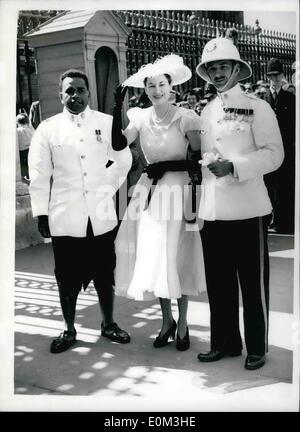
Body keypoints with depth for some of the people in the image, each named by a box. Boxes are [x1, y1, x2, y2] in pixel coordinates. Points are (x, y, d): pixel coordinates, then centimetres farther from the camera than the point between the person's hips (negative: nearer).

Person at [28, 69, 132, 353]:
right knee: (67, 277, 8)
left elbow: (123, 160, 13)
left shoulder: (107, 123, 3)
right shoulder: (47, 129, 0)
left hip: (101, 215, 1)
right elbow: (39, 176, 0)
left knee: (104, 274, 12)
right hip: (64, 218, -1)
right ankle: (69, 330, 24)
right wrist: (41, 214, -2)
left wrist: (107, 188, 5)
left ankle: (109, 324, 30)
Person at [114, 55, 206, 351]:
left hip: (177, 190, -3)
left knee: (177, 257, 2)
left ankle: (182, 323, 19)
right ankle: (166, 320, 23)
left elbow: (199, 156, -5)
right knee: (151, 257, 4)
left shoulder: (186, 117, -6)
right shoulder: (140, 117, 4)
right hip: (149, 191, 3)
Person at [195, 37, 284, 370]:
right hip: (212, 211, 5)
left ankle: (256, 348, 19)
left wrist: (234, 167, -21)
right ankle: (225, 343, 27)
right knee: (218, 282, 12)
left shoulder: (257, 107, -1)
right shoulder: (205, 112, 14)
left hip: (247, 209, -5)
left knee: (253, 282, 4)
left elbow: (273, 154, -9)